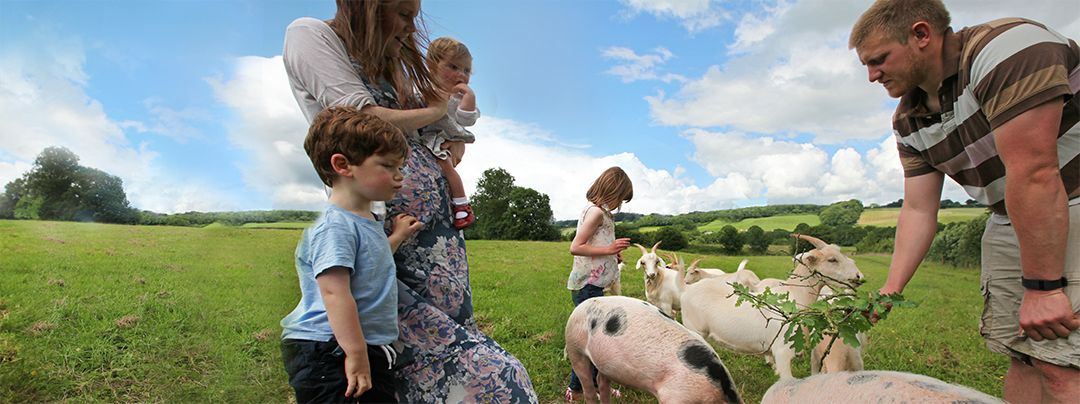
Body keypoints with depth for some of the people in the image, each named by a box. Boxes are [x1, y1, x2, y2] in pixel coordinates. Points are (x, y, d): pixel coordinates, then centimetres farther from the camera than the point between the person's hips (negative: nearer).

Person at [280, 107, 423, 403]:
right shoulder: (335, 226, -22)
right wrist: (356, 354, -26)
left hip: (372, 349, 10)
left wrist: (397, 237, 22)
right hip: (328, 354, -10)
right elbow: (335, 292, -27)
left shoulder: (368, 221, 10)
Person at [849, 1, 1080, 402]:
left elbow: (1034, 173, -26)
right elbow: (918, 210, 1)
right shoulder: (908, 120, 1)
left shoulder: (1007, 47, -22)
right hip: (1010, 223, 7)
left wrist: (1041, 286, -24)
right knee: (1023, 357, 5)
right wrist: (890, 290, -6)